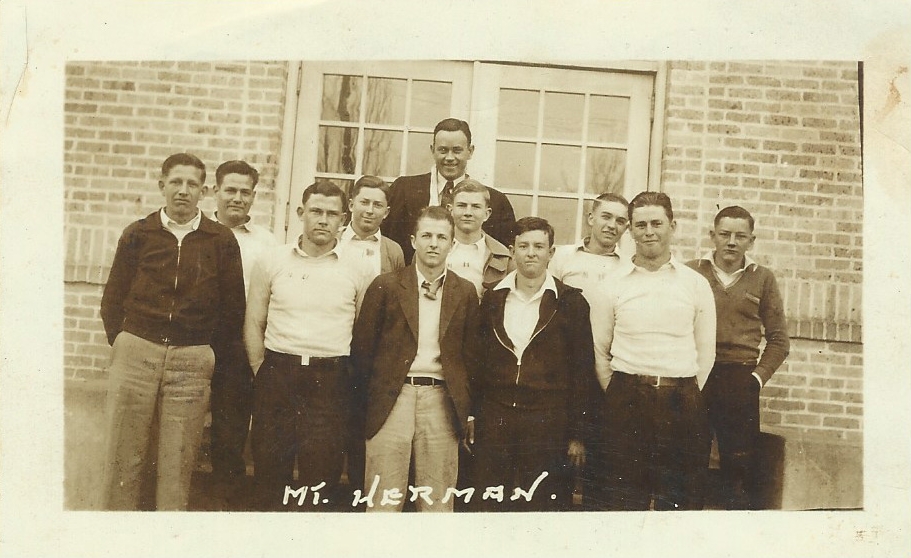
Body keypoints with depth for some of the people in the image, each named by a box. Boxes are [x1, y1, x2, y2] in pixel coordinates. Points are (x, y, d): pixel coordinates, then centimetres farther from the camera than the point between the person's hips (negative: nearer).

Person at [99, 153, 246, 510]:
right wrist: (121, 343, 4)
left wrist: (210, 353, 4)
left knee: (178, 462, 5)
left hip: (192, 362, -1)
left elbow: (232, 307, 5)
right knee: (123, 456, 5)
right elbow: (113, 297, 12)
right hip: (135, 354, 1)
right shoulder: (138, 234, 8)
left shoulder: (222, 241, 4)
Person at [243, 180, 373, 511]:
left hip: (331, 381, -1)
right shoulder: (271, 261, 5)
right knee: (268, 470, 8)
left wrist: (350, 377, 2)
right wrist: (261, 372, 2)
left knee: (321, 475, 4)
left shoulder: (359, 270, 2)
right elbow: (253, 323, 9)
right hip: (277, 373, 1)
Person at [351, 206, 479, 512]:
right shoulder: (387, 285, 2)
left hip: (442, 402, 1)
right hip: (392, 398, -1)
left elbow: (470, 352, 9)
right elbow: (362, 346, 4)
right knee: (384, 499, 5)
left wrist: (468, 407, 6)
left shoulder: (465, 292, 7)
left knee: (438, 501, 8)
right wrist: (367, 397, 3)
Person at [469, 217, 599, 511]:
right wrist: (471, 419, 8)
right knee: (489, 506, 8)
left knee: (543, 506, 6)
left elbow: (583, 373, 0)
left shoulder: (571, 302, 0)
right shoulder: (492, 299, 7)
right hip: (494, 420, 2)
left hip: (548, 423, -2)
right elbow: (478, 362, 10)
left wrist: (577, 433, -2)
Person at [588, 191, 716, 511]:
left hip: (682, 403, 1)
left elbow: (706, 351, 10)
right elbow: (599, 351, 8)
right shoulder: (612, 286, 4)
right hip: (626, 399, -1)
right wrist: (622, 395, 5)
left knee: (681, 497, 9)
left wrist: (684, 395, 6)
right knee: (621, 497, 5)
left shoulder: (696, 284, 7)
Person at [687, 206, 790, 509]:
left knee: (740, 467, 5)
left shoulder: (762, 279, 6)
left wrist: (758, 377, -2)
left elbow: (778, 339, 9)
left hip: (740, 381, 1)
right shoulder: (691, 272, 3)